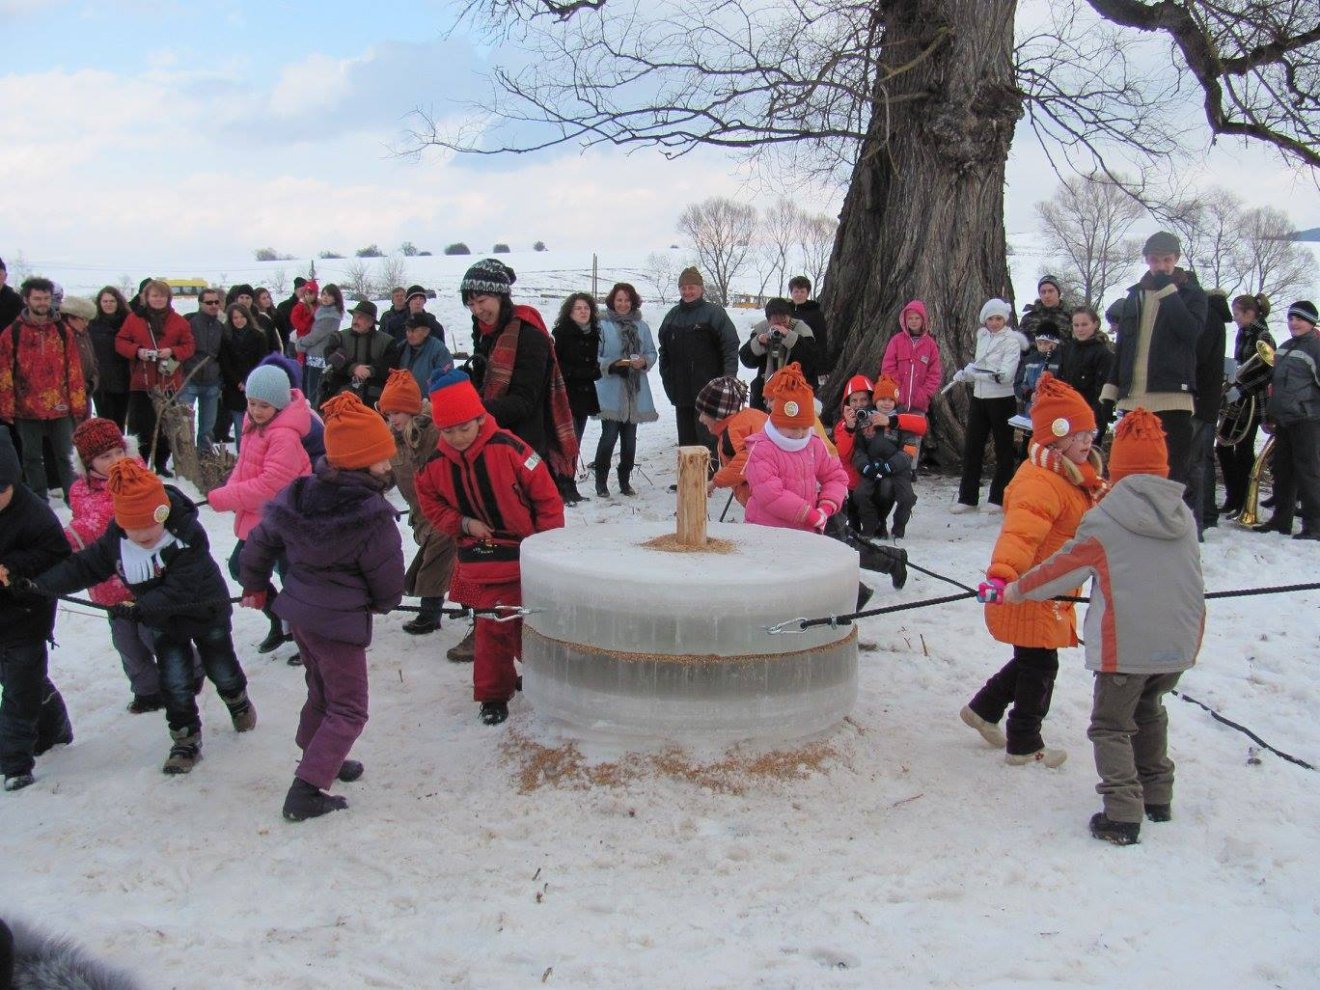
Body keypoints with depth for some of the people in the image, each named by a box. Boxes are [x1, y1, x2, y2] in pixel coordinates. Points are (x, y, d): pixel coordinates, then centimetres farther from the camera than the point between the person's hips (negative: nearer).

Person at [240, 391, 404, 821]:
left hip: (299, 611, 7)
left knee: (322, 689, 28)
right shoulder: (372, 517, -24)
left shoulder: (297, 495, -5)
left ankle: (319, 758, 44)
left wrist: (255, 585, 25)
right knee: (348, 709, 6)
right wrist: (383, 604, 11)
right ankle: (306, 791, 1)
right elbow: (389, 581, -13)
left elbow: (261, 542, 7)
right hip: (340, 623, -7)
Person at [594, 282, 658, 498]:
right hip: (610, 393, -4)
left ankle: (625, 481, 23)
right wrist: (612, 365, -20)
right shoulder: (603, 326, -5)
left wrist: (644, 361, -10)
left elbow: (652, 353, 11)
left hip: (635, 393, 4)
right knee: (609, 436, -7)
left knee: (630, 438, 10)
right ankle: (601, 482, 7)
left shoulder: (641, 326, 7)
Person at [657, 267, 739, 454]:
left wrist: (729, 378, -17)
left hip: (708, 391, -6)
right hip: (681, 389, 6)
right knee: (686, 439, 12)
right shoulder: (672, 316, 15)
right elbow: (664, 350, 21)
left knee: (707, 438, -9)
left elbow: (731, 346, -8)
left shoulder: (714, 313, -3)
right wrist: (667, 376, 12)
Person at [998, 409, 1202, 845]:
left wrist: (1016, 589, 12)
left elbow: (1064, 567, -3)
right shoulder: (1184, 517, 5)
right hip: (1179, 642, 6)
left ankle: (1123, 814, -3)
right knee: (1149, 712, 26)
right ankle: (1157, 798, 33)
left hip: (1126, 645, -6)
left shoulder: (1104, 521, -12)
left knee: (1111, 726, 6)